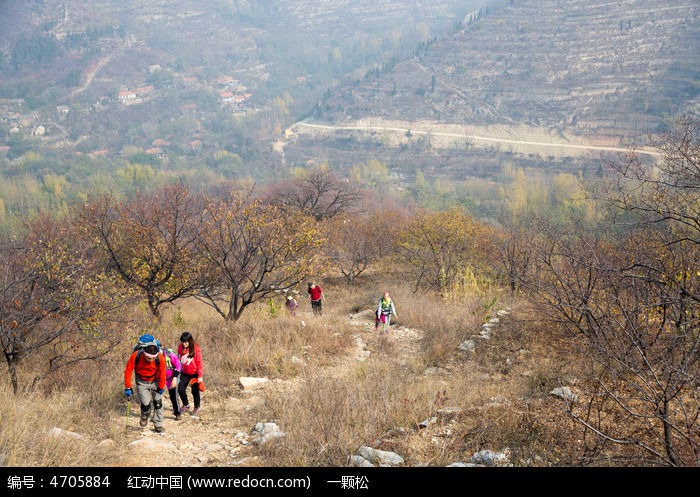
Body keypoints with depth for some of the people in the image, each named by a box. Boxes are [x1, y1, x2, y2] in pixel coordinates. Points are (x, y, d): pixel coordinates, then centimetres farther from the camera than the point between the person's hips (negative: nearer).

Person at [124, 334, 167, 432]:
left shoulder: (160, 359, -29)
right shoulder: (136, 356, -30)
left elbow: (162, 373, -14)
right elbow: (128, 370, -19)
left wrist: (161, 387, -4)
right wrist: (128, 387, -17)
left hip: (155, 381, 1)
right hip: (142, 382, -1)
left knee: (158, 403, 2)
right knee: (146, 404, -9)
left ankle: (158, 424, 19)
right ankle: (144, 417, 24)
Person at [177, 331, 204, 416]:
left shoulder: (196, 348, -17)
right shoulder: (180, 347, -5)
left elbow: (199, 362, -14)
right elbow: (179, 359, 8)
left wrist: (200, 376, -14)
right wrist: (179, 370, 8)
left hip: (194, 373, -4)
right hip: (185, 373, 4)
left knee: (195, 391, 6)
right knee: (180, 389, -3)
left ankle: (196, 408, 25)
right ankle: (186, 405, 21)